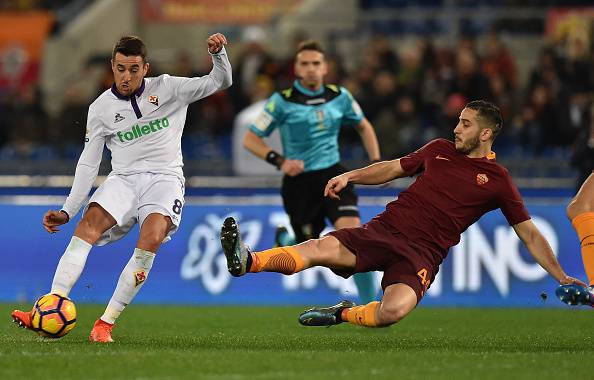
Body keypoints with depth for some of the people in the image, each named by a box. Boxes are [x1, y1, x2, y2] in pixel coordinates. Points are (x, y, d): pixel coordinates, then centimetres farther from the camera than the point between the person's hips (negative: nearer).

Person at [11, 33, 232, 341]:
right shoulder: (101, 108, 8)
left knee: (151, 239, -31)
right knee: (89, 224, -28)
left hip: (165, 179, -2)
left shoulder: (166, 88, 5)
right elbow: (88, 162, 9)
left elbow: (220, 82, 6)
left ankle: (106, 322, -28)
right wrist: (67, 211, 2)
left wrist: (218, 54, -15)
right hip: (123, 178, 2)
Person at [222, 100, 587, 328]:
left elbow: (529, 233, 9)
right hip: (384, 229, 3)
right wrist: (350, 176, 16)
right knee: (320, 248, -25)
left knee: (393, 310, -34)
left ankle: (342, 314, -8)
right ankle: (248, 261, -40)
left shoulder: (498, 180, 5)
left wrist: (561, 277, 4)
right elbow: (393, 168, 29)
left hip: (423, 252, -3)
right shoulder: (440, 150, 15)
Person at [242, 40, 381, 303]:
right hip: (299, 181, -2)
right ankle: (284, 239, 41)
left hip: (333, 174, 2)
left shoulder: (339, 96, 3)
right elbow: (250, 139, -4)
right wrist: (280, 161, -18)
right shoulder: (282, 101, -8)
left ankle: (370, 303, -12)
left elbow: (363, 126, 21)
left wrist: (377, 162, 9)